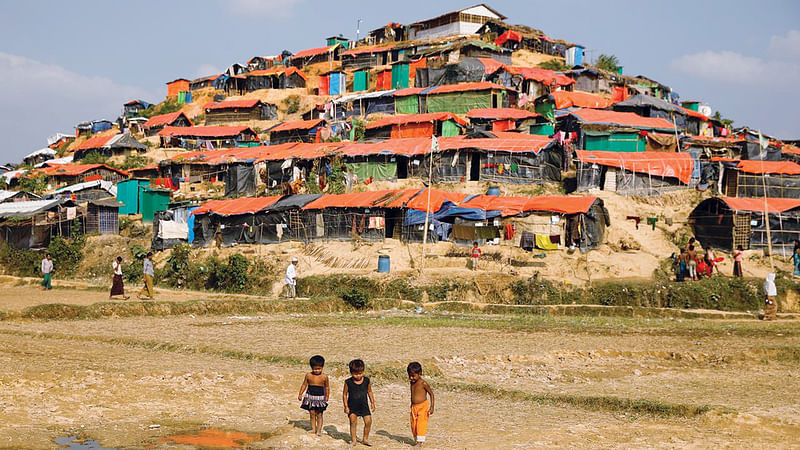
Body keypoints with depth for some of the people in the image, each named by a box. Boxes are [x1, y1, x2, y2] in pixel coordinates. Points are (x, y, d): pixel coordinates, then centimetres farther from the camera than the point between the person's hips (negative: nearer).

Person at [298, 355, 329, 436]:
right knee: (312, 413, 4)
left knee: (319, 414, 1)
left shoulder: (324, 377, -5)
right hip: (310, 396, 2)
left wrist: (326, 396, -6)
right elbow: (304, 385, 6)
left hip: (320, 398, -2)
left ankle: (319, 430, 4)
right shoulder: (308, 375, -2)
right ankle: (313, 428, 12)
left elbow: (327, 387, 4)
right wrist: (300, 394, 0)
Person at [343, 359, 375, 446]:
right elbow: (344, 394, -3)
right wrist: (346, 406, -7)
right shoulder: (348, 382, -10)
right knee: (353, 421, -13)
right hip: (352, 406, -2)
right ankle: (353, 440, -2)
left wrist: (372, 403, 10)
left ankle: (365, 439, 17)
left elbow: (369, 392, 11)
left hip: (364, 406, 2)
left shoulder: (366, 380, -3)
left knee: (368, 421, -2)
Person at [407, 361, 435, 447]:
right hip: (414, 407, 7)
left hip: (423, 406, -7)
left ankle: (420, 441, -9)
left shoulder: (423, 383, -13)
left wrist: (432, 407, -13)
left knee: (421, 424, -10)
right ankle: (416, 440, 19)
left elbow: (431, 393, -9)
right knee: (413, 425, 7)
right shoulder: (412, 383, 7)